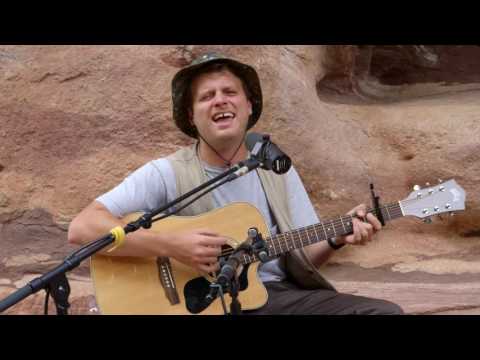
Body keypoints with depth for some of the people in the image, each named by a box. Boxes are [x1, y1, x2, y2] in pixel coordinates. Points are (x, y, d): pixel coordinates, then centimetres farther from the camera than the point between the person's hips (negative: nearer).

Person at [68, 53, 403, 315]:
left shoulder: (277, 170, 9)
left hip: (281, 295, 5)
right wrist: (170, 245, -24)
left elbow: (303, 256, 12)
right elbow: (82, 228, -14)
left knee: (386, 311, -13)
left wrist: (336, 239, -10)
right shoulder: (167, 174, -6)